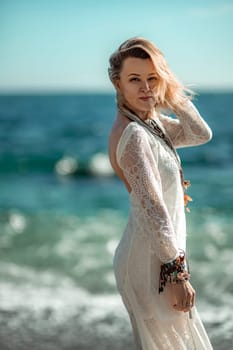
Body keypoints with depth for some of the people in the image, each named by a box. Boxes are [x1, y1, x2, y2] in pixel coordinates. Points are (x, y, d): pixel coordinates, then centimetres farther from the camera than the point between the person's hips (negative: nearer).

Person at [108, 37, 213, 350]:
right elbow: (153, 209, -25)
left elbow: (202, 135, 10)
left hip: (156, 251, 9)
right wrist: (177, 273, -23)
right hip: (151, 260, -9)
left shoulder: (152, 121, 5)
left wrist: (173, 98, -4)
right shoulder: (133, 134, -23)